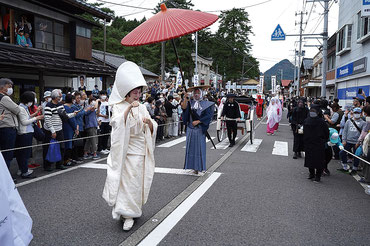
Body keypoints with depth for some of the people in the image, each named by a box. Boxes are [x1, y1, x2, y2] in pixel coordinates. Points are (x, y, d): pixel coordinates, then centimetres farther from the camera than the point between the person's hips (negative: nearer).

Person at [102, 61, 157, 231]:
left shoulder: (142, 108, 10)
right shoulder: (119, 107, -1)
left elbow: (151, 131, 10)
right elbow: (116, 123, -21)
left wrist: (150, 123, -12)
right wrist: (129, 108, -30)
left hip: (140, 151, 4)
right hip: (125, 150, -4)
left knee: (137, 181, 5)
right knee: (126, 180, -4)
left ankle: (130, 212, 16)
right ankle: (127, 214, 10)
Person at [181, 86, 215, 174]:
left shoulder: (206, 104, 3)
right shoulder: (190, 103, 8)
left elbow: (208, 116, -5)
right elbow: (184, 107, -10)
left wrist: (198, 121, -12)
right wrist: (186, 98, -20)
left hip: (200, 129, -2)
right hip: (190, 128, 2)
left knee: (199, 147, 0)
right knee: (190, 146, 5)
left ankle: (198, 167, 5)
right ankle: (192, 165, 13)